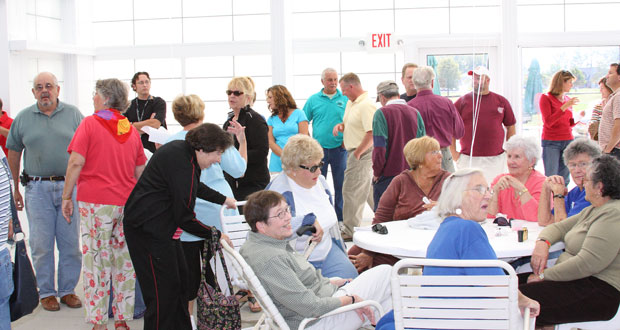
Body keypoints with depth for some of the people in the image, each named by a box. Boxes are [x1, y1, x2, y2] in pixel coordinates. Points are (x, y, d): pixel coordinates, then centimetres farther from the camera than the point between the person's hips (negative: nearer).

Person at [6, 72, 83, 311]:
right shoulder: (22, 118, 6)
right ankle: (46, 291, 18)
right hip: (37, 188, 0)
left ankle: (68, 289, 19)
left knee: (71, 243, 5)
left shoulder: (73, 114, 4)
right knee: (41, 244, 5)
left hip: (69, 186, 0)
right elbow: (13, 154, 13)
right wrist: (14, 189, 12)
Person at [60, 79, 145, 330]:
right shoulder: (131, 130, 10)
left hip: (96, 203, -4)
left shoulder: (90, 123, -4)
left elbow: (76, 162, -11)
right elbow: (140, 171, 14)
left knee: (96, 260, 2)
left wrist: (67, 197, -3)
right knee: (124, 260, 9)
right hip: (127, 204, 4)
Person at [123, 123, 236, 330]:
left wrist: (223, 200, 33)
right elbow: (185, 218, -21)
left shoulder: (182, 150, 7)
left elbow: (193, 186, 28)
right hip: (148, 228, -11)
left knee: (179, 279, 15)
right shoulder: (182, 164, -23)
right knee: (163, 289, -8)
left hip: (161, 226, 11)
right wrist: (215, 234, -11)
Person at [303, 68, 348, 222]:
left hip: (339, 148, 0)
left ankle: (341, 219, 13)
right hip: (319, 149, 1)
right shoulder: (313, 100, 4)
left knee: (341, 185, 4)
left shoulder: (345, 99, 3)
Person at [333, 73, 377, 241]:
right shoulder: (351, 103, 13)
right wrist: (340, 126, 5)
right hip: (355, 152, 10)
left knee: (351, 191, -5)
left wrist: (357, 153, -19)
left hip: (362, 153, -10)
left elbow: (372, 134, -25)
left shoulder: (366, 105, -19)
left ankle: (349, 231, 3)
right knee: (367, 190, 16)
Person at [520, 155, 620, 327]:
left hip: (597, 292, -10)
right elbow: (559, 227, 20)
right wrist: (543, 241, -4)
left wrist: (544, 276, -18)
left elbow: (589, 262, -25)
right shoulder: (593, 210, 18)